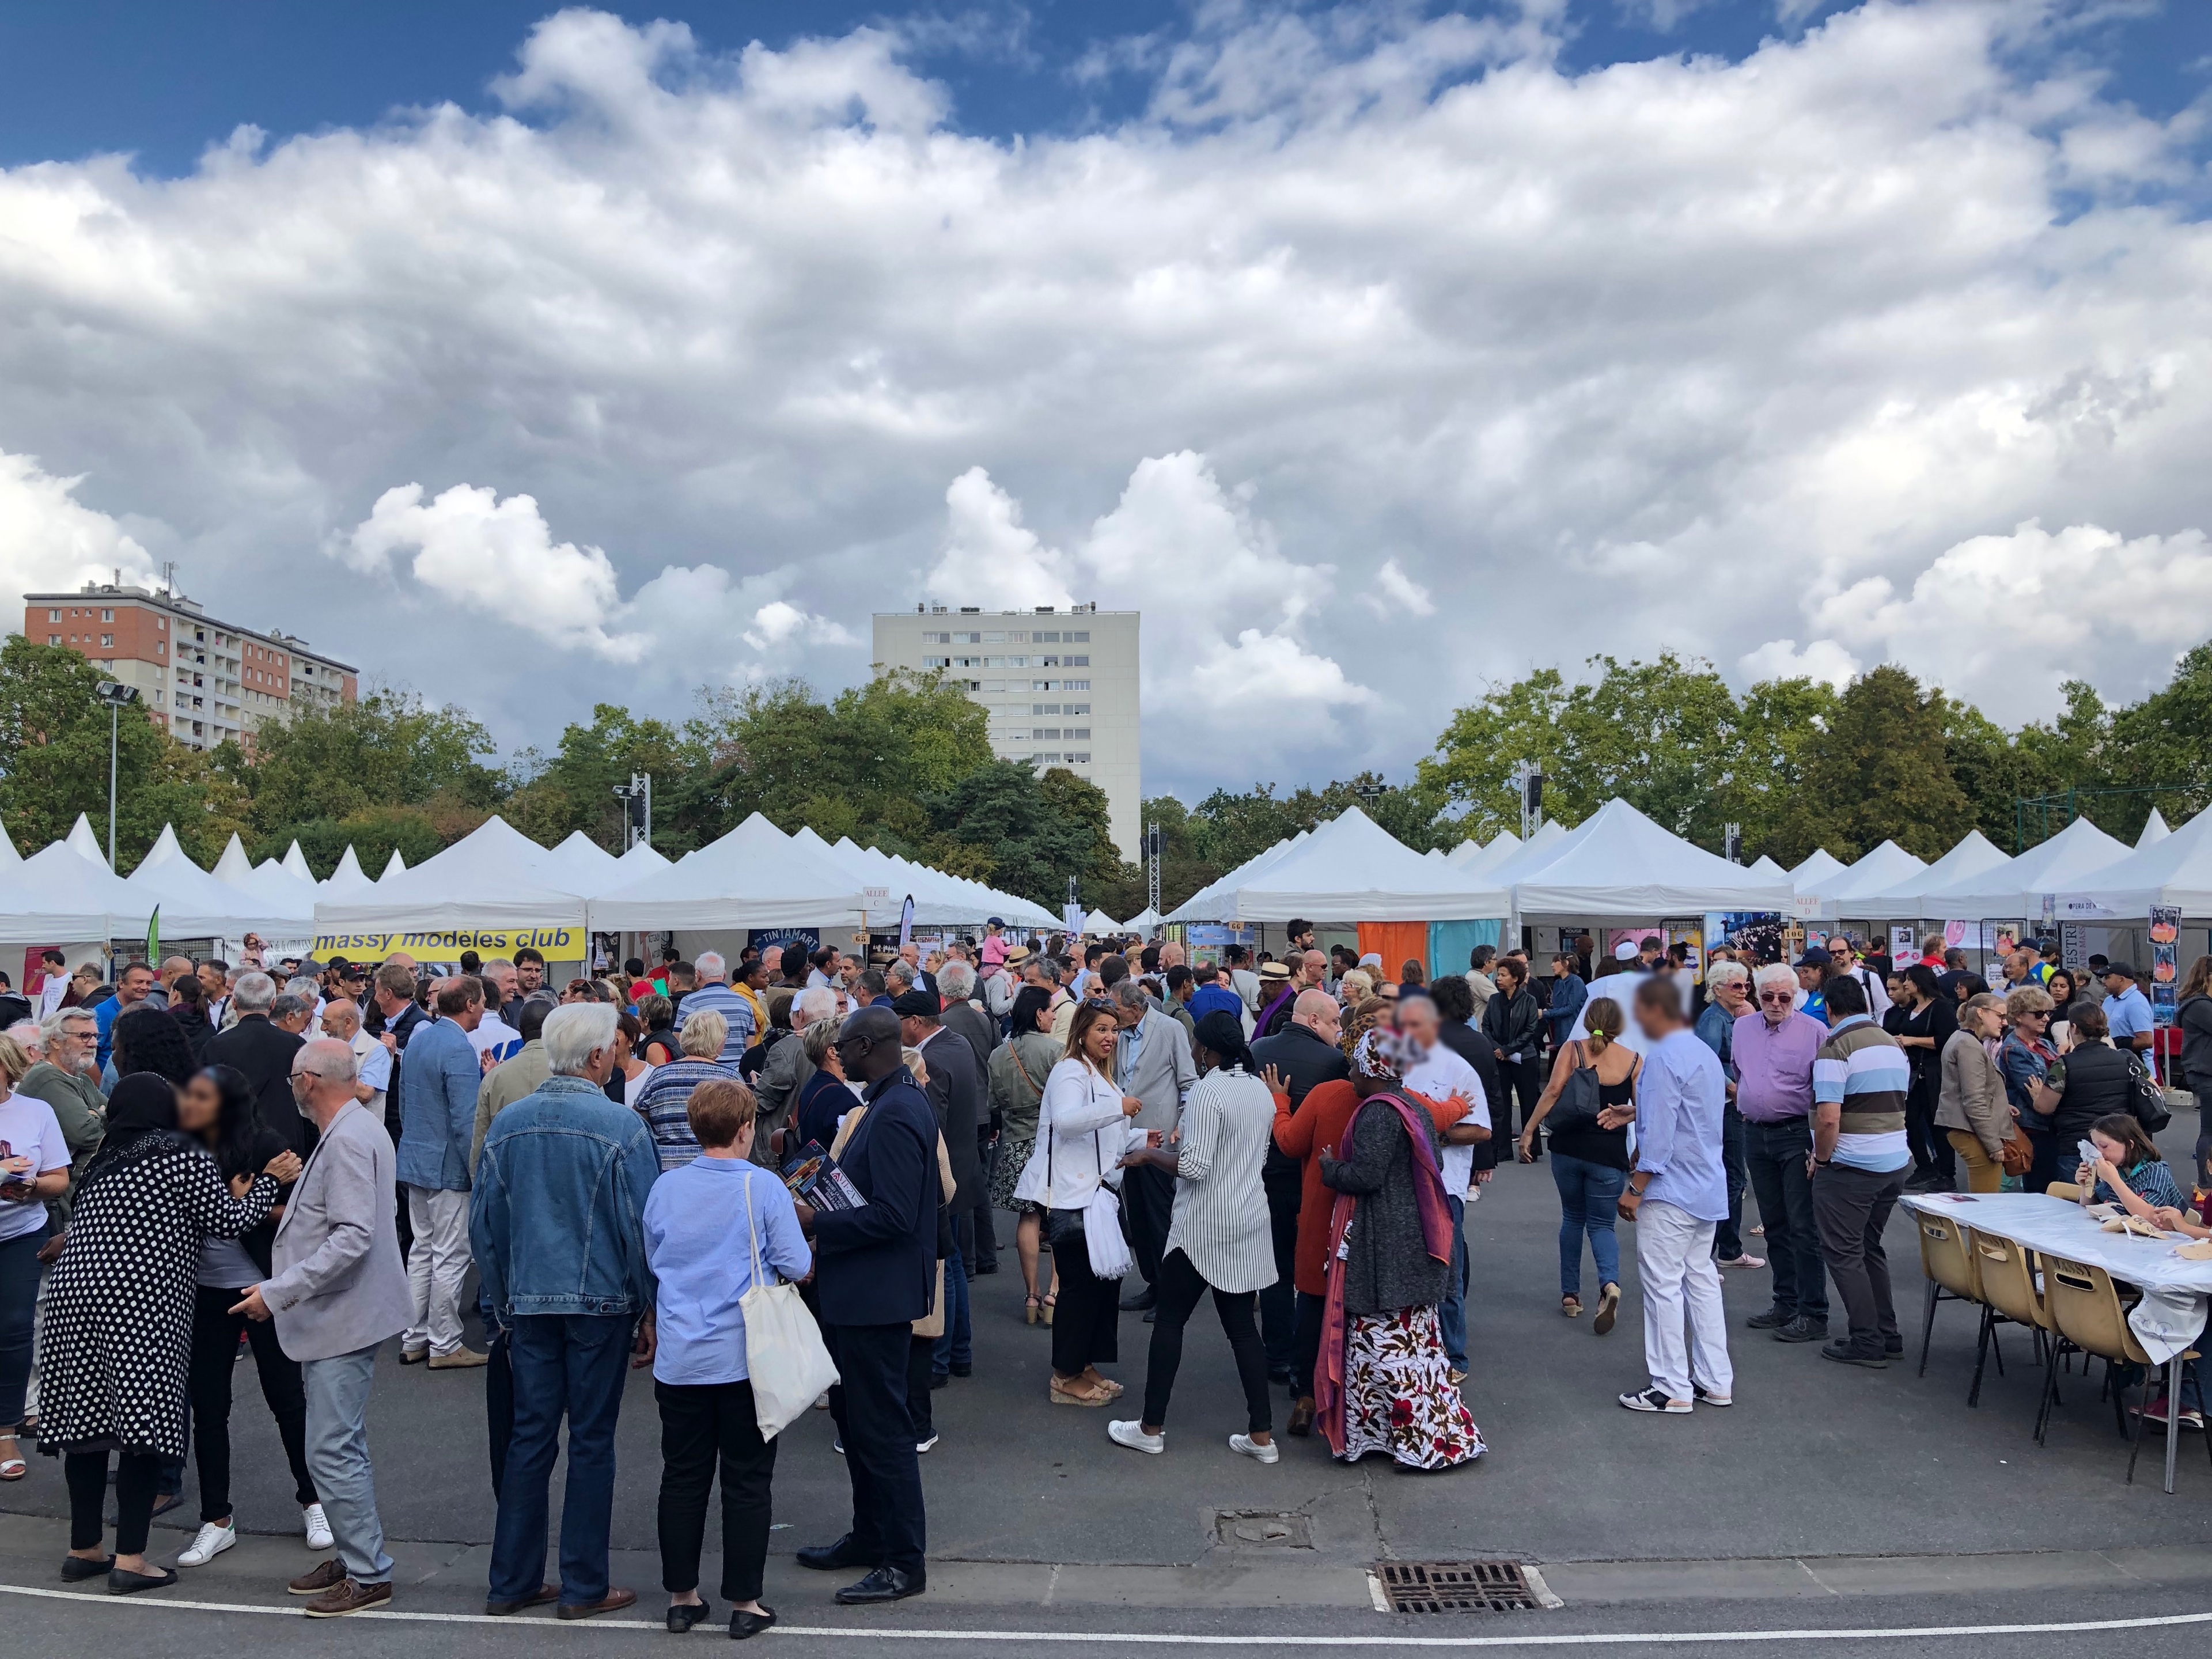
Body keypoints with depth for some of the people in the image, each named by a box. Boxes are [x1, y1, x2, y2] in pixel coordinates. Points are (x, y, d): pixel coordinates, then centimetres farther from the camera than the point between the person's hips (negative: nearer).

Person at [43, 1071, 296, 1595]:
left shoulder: (104, 1160, 17)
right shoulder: (185, 1158, -2)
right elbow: (228, 1223, 0)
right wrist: (268, 1180, 14)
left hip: (75, 1296, 7)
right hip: (141, 1306, -7)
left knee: (85, 1421, 12)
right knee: (143, 1428, -2)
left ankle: (83, 1549, 22)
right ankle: (130, 1559, -1)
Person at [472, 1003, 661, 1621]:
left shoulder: (507, 1124, 3)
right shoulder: (621, 1125, -12)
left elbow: (484, 1225, 9)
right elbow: (641, 1224, -11)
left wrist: (505, 1304, 18)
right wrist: (650, 1310, -1)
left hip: (529, 1300, 5)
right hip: (601, 1300, -4)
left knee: (530, 1437, 12)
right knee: (592, 1440, 4)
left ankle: (512, 1581, 19)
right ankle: (584, 1586, 12)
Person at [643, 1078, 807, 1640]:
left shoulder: (664, 1188, 0)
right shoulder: (764, 1187, -11)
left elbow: (651, 1266, 12)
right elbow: (798, 1267, -10)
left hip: (678, 1358, 3)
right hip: (745, 1357, -3)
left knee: (682, 1479, 13)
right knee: (746, 1482, 7)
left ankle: (682, 1597, 21)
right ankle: (744, 1603, 13)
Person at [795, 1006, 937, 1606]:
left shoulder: (897, 1114, -23)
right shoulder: (890, 1102, 10)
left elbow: (893, 1216, -28)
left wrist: (817, 1223, -20)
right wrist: (823, 1195, 9)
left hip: (876, 1293, -11)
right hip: (858, 1292, 11)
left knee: (881, 1427, -1)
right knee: (854, 1416, 21)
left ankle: (904, 1562, 11)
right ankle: (870, 1535, 34)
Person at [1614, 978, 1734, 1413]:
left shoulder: (1663, 1059, -19)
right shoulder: (1704, 1052, 11)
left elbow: (1658, 1136, -21)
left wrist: (1635, 1189, -15)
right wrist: (1634, 1112, 21)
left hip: (1672, 1192, -10)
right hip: (1709, 1189, 10)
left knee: (1663, 1286, -2)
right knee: (1701, 1280, 15)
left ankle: (1672, 1389, 3)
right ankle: (1715, 1381, 20)